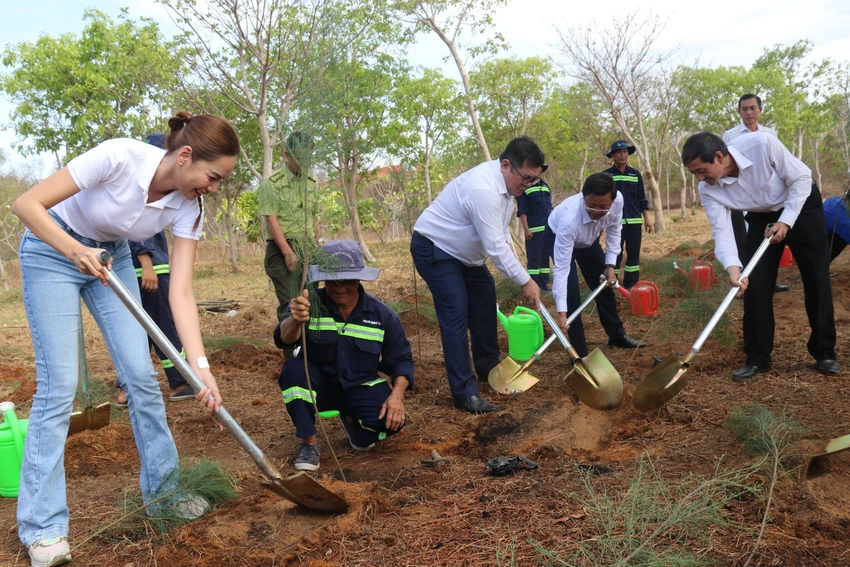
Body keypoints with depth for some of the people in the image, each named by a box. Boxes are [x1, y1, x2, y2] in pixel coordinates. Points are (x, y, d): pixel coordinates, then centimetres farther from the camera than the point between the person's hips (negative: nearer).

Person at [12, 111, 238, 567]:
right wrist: (76, 251, -41)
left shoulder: (188, 207, -18)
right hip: (51, 250, -5)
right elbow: (26, 204, -27)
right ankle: (42, 528, 2)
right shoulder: (119, 157, -32)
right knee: (59, 384, -10)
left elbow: (181, 293, -20)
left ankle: (161, 491, 17)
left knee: (141, 375, -1)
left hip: (111, 257, 5)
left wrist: (201, 368, -29)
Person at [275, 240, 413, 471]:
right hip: (319, 386, -1)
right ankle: (308, 443, -15)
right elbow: (284, 340, -33)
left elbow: (401, 360, -2)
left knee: (392, 420, -26)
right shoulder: (310, 304, -15)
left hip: (360, 388, 1)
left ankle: (351, 421, 11)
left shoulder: (382, 315, -9)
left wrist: (397, 394, -21)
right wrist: (294, 321, -57)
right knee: (293, 368, -32)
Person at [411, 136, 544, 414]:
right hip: (435, 249, -10)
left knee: (484, 303, 15)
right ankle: (465, 393, -9)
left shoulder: (506, 181, -2)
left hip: (462, 250, 10)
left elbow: (500, 235, 6)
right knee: (456, 316, -14)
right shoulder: (484, 189, -33)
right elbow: (496, 246, -32)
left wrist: (515, 268, -2)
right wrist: (525, 281, -25)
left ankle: (488, 368, 31)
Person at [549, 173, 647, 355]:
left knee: (605, 285, 12)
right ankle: (579, 354, -4)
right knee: (571, 294, -15)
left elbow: (613, 230, -10)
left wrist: (610, 265, -15)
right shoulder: (569, 219, -46)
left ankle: (617, 335, 34)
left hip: (589, 239, 5)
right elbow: (561, 268, -45)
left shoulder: (618, 200, -33)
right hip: (559, 239, -5)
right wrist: (561, 312, -48)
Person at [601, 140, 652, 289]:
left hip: (634, 221, 3)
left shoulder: (636, 174, 8)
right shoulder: (605, 175, 1)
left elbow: (642, 199, 11)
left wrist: (647, 219, 6)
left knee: (634, 252, 5)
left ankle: (631, 284, 13)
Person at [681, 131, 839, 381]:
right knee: (755, 285, -6)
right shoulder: (708, 190, -24)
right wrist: (732, 266, -42)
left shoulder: (761, 144, -35)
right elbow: (721, 230, -26)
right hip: (762, 218, 3)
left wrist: (786, 221, -25)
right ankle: (757, 358, 3)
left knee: (816, 281, 0)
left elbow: (802, 178, -22)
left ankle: (825, 352, 13)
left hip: (803, 207, -2)